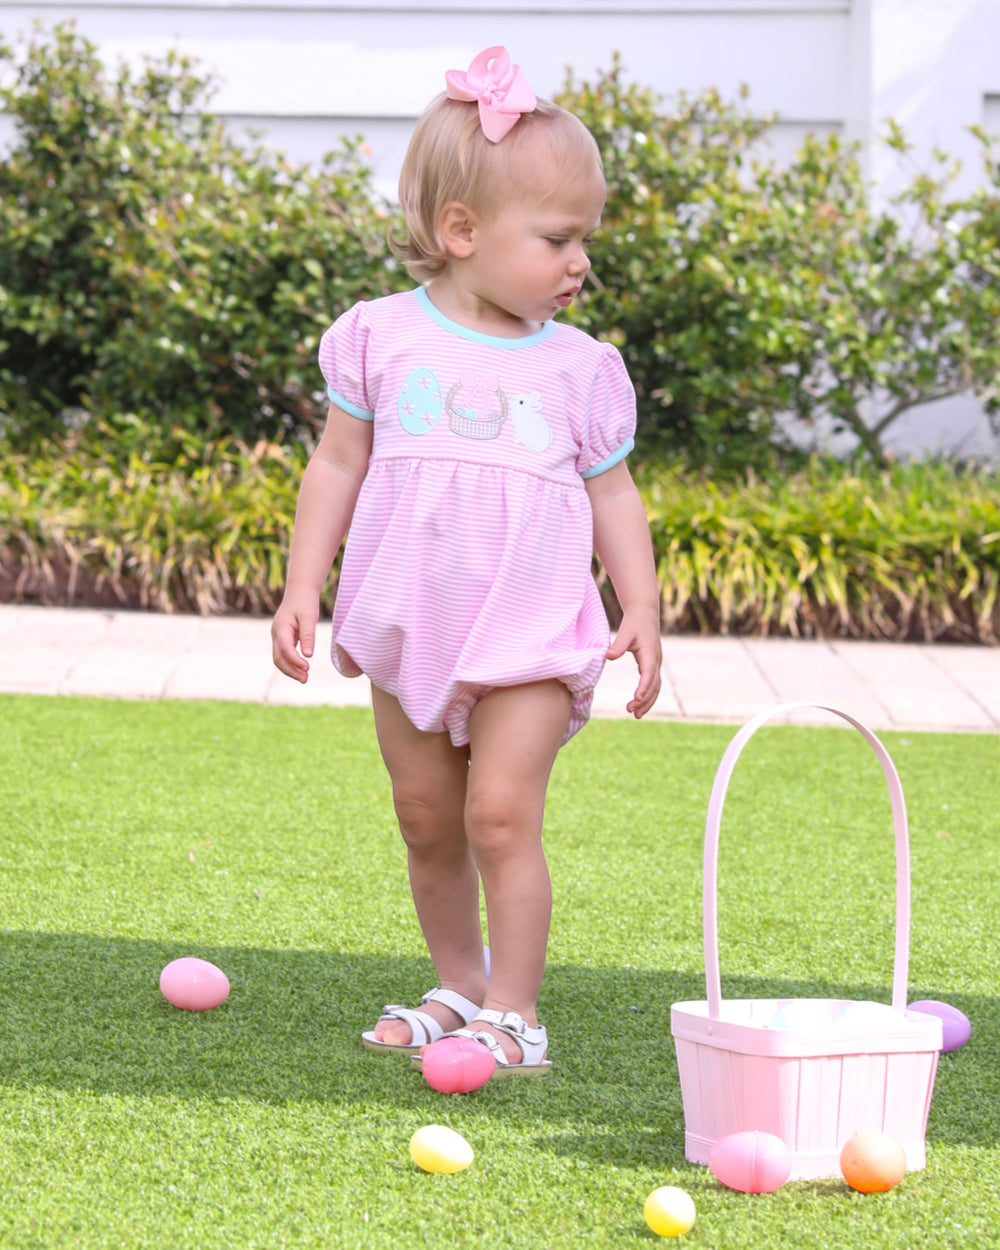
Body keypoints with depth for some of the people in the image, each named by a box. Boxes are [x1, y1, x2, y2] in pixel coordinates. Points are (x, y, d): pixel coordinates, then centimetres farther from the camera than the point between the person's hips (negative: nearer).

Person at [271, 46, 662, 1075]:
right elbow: (337, 466, 4)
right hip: (407, 631, 2)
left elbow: (613, 497, 7)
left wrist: (641, 610, -2)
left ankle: (514, 1010, -5)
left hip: (531, 639, -2)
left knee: (501, 814, -12)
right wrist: (302, 589, -1)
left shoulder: (579, 369, 1)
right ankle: (458, 985, 28)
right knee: (426, 824, 11)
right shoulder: (383, 339, -1)